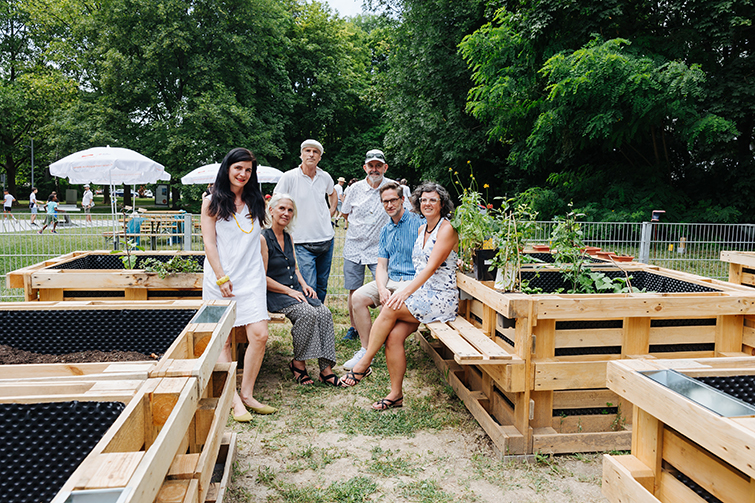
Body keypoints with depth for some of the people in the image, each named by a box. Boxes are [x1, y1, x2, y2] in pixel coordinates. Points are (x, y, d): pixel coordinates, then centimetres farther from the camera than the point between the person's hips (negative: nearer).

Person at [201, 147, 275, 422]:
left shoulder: (255, 202, 14)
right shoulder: (212, 202, 3)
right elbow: (209, 243, -2)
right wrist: (221, 278, -10)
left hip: (251, 278, 3)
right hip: (221, 278, -3)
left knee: (259, 335, -8)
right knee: (223, 341, -2)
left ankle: (247, 394, 5)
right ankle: (235, 401, 3)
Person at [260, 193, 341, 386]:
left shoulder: (288, 237, 16)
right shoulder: (263, 239, -8)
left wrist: (304, 285, 6)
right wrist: (289, 291, -15)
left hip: (296, 291, 7)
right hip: (275, 294, -7)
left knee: (324, 313, -19)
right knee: (308, 313, -30)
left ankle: (326, 369, -17)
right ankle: (298, 363, -10)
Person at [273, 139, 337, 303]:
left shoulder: (325, 177, 5)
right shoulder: (289, 177, -8)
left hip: (326, 239, 5)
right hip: (303, 242, -5)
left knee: (322, 286, 14)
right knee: (309, 288, -10)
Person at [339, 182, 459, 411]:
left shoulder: (446, 229, -8)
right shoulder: (422, 229, 16)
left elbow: (431, 267, -18)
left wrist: (406, 292, -25)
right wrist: (401, 292, 4)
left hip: (441, 298, -7)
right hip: (421, 293, 7)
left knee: (390, 309, -25)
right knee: (394, 335, -16)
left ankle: (364, 364, -11)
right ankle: (396, 394, -6)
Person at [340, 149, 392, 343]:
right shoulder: (356, 188, 3)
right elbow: (346, 213, 18)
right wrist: (358, 226, 10)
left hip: (379, 249, -2)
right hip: (354, 248, 2)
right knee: (353, 292, 8)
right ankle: (353, 328, 25)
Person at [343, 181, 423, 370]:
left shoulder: (417, 222, -7)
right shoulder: (385, 230, 14)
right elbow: (381, 265, 9)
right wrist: (382, 289, -10)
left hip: (413, 280, -7)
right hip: (390, 280, 7)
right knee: (357, 297, -10)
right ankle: (365, 350, -5)